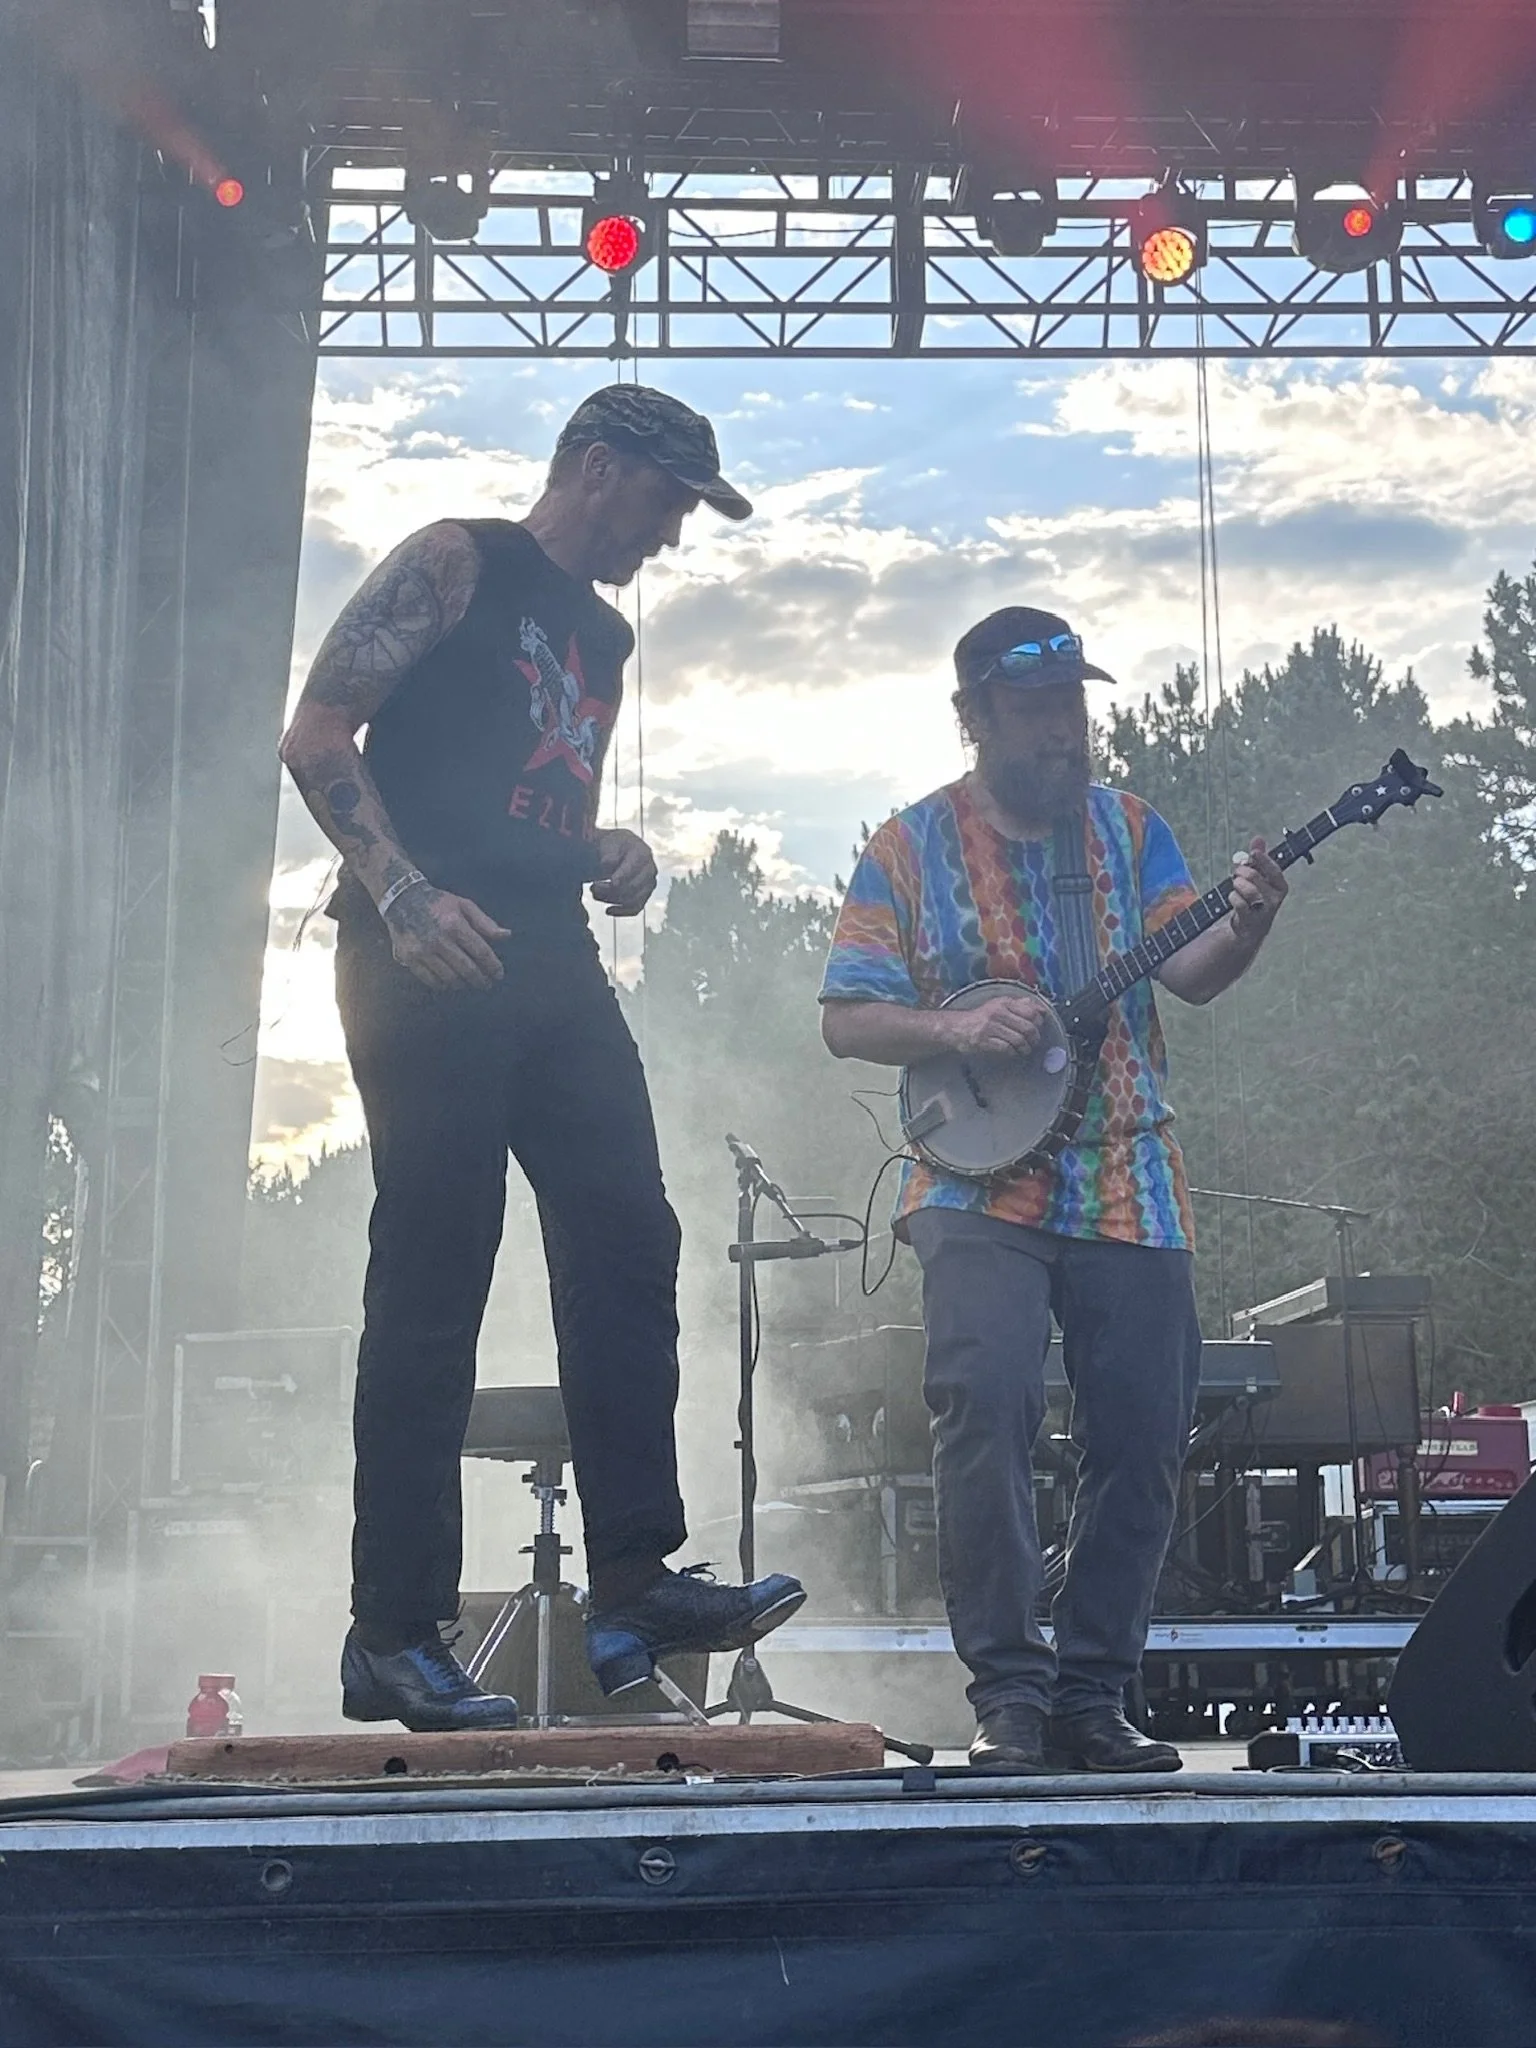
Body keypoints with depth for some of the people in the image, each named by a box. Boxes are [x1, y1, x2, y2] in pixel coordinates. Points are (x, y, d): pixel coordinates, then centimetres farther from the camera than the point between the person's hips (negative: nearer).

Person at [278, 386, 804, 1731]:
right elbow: (316, 737, -8)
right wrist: (405, 896, -20)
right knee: (432, 1284, -8)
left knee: (628, 1244, -1)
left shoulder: (606, 635, 24)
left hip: (553, 964, 8)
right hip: (428, 958, -8)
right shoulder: (456, 565, 0)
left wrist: (612, 857, 9)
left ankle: (635, 1584, 2)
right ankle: (394, 1637, -4)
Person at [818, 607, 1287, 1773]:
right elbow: (845, 1020, 3)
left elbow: (1191, 975, 2)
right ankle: (1008, 1692, -11)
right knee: (985, 1405, -21)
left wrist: (1246, 926, -19)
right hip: (980, 1188, -3)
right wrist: (955, 1030, -15)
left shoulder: (1128, 827, 12)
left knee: (1145, 1437, 0)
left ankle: (1091, 1696, 13)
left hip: (1133, 1191, 3)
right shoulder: (912, 848, 5)